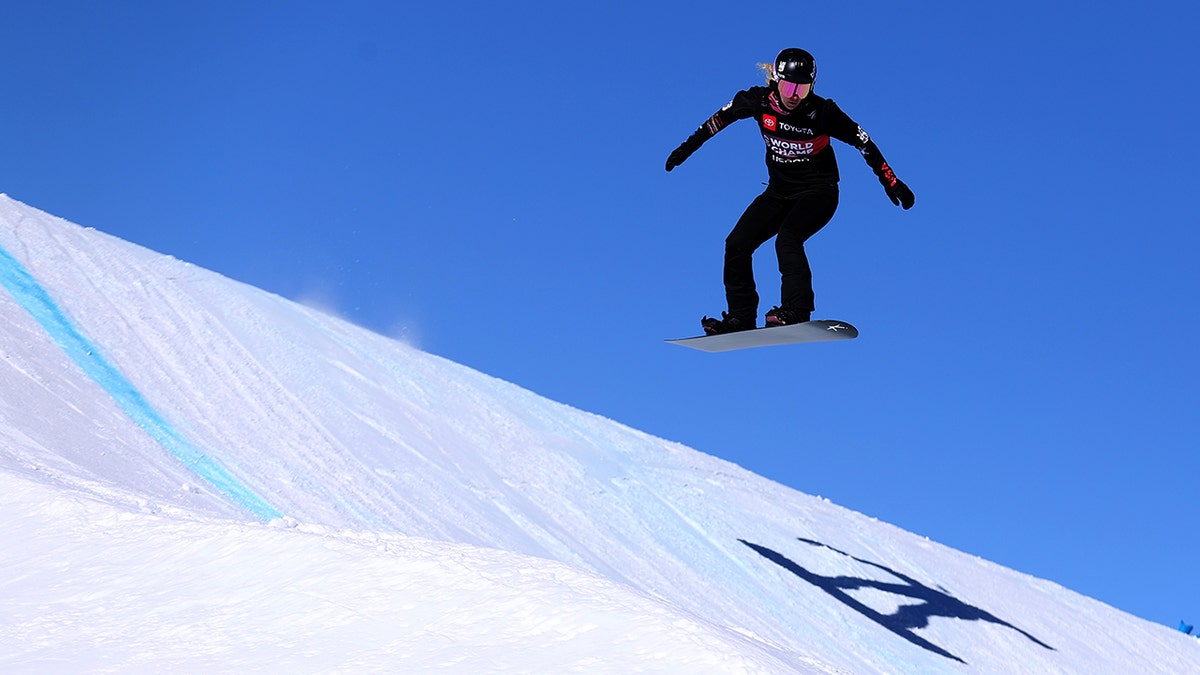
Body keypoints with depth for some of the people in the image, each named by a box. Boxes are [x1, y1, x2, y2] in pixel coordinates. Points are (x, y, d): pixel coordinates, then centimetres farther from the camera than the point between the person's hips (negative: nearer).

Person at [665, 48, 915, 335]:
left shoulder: (822, 112, -21)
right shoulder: (760, 101, -12)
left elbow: (864, 143, -12)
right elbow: (722, 117, 6)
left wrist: (892, 183, -12)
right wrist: (689, 145, 13)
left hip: (818, 191, -5)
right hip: (779, 190, 5)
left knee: (787, 239, -31)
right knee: (737, 244, -6)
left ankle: (797, 311, -35)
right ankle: (741, 317, 2)